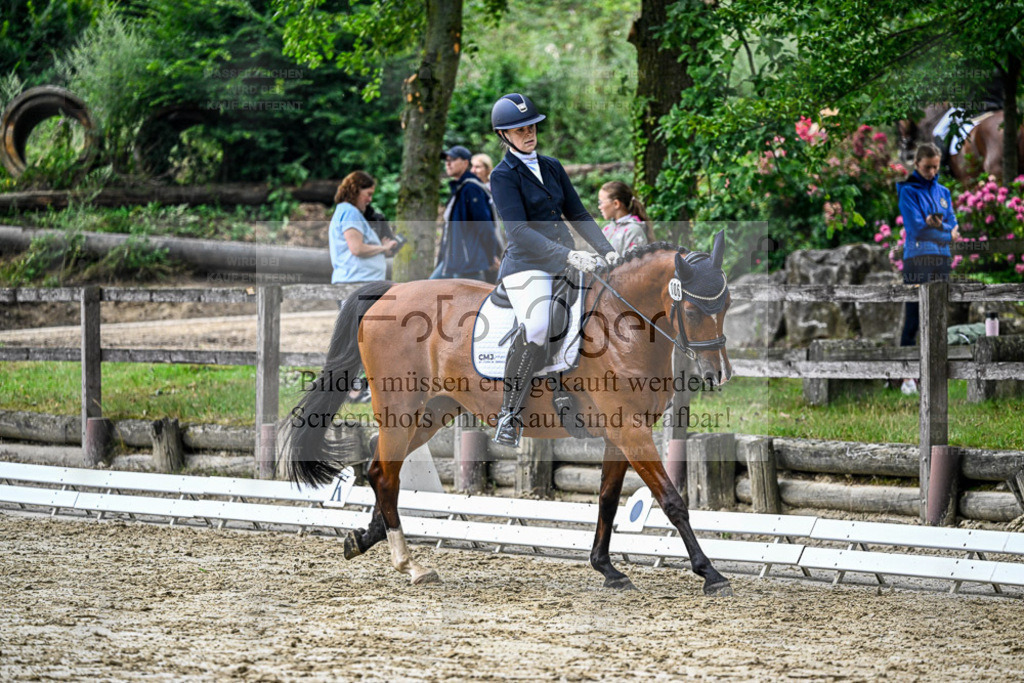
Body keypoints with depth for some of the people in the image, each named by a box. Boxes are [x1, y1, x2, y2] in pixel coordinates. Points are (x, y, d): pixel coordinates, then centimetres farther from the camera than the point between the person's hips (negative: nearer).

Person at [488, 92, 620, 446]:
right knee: (535, 330, -31)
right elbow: (518, 231, -15)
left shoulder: (552, 167, 16)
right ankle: (510, 416, -20)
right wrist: (569, 255, -24)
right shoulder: (503, 176, -4)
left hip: (565, 264, 7)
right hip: (526, 266, -7)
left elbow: (577, 214, 20)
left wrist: (606, 250, 4)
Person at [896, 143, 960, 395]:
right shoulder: (908, 191, -1)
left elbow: (953, 227, 8)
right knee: (913, 320, -9)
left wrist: (934, 223, -10)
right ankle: (907, 375, -9)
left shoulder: (943, 192, 16)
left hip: (941, 260, 6)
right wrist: (945, 232, -6)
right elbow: (915, 227, -12)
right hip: (917, 259, -6)